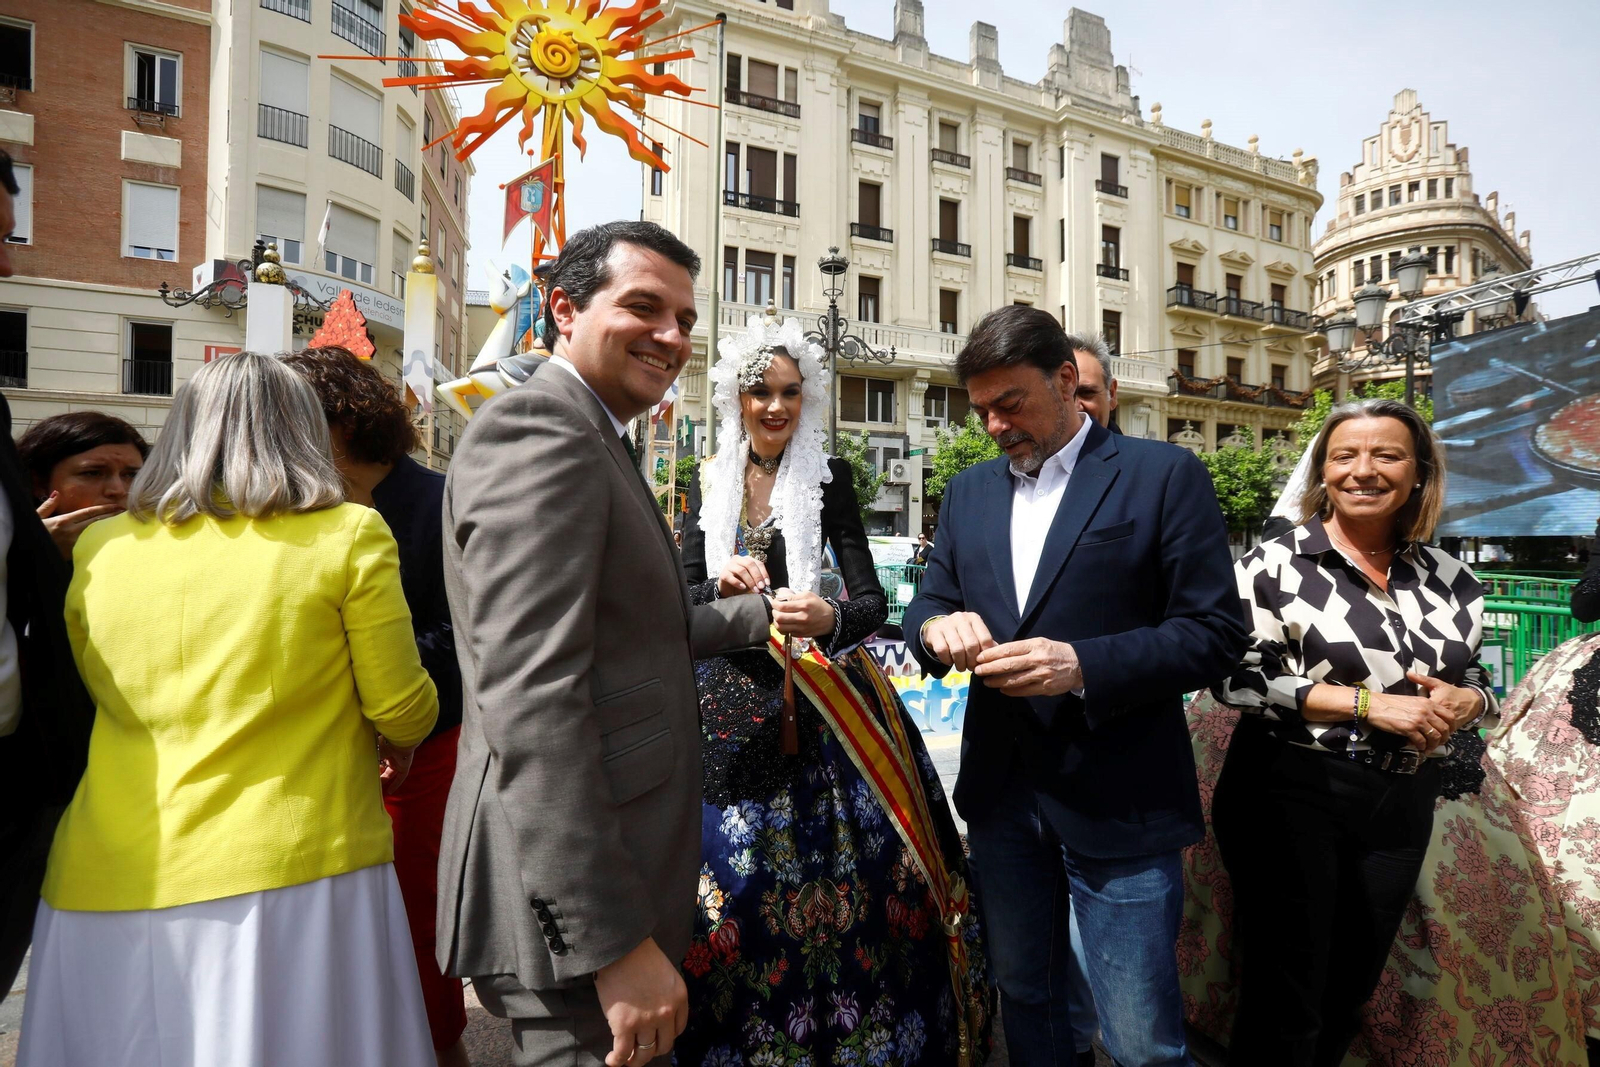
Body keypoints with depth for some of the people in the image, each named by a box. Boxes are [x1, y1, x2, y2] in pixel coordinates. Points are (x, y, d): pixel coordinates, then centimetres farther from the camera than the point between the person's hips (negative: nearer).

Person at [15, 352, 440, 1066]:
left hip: (107, 890, 4)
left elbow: (106, 702, 16)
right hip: (297, 876, -4)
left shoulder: (99, 546, 4)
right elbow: (404, 714, -6)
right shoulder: (350, 534, -8)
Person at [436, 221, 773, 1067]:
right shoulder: (539, 433, -17)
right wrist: (616, 942, -24)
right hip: (578, 904, -10)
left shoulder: (591, 444, 15)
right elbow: (530, 702, -25)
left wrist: (763, 613, 30)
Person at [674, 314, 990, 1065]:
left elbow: (873, 601, -6)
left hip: (817, 699, -2)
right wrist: (721, 584, -14)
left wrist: (830, 619, -27)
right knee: (733, 865, 7)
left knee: (836, 867, 0)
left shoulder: (829, 476, -2)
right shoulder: (709, 482, 6)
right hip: (731, 700, 2)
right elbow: (684, 596, 7)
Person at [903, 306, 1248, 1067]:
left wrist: (1083, 665, -23)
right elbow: (926, 608, 10)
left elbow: (1216, 632, -9)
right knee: (1024, 1002, 22)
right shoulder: (968, 491, 8)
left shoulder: (1164, 475, -6)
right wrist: (938, 626, -14)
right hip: (1001, 792, 5)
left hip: (1116, 803, -4)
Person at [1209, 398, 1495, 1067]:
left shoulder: (1449, 580, 6)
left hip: (1401, 805, 5)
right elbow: (1238, 678, -16)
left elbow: (1479, 683, 15)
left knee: (1349, 994, 21)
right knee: (1284, 1008, 4)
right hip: (1291, 793, -5)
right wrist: (1367, 703, -21)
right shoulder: (1279, 564, -9)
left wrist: (1465, 702, -8)